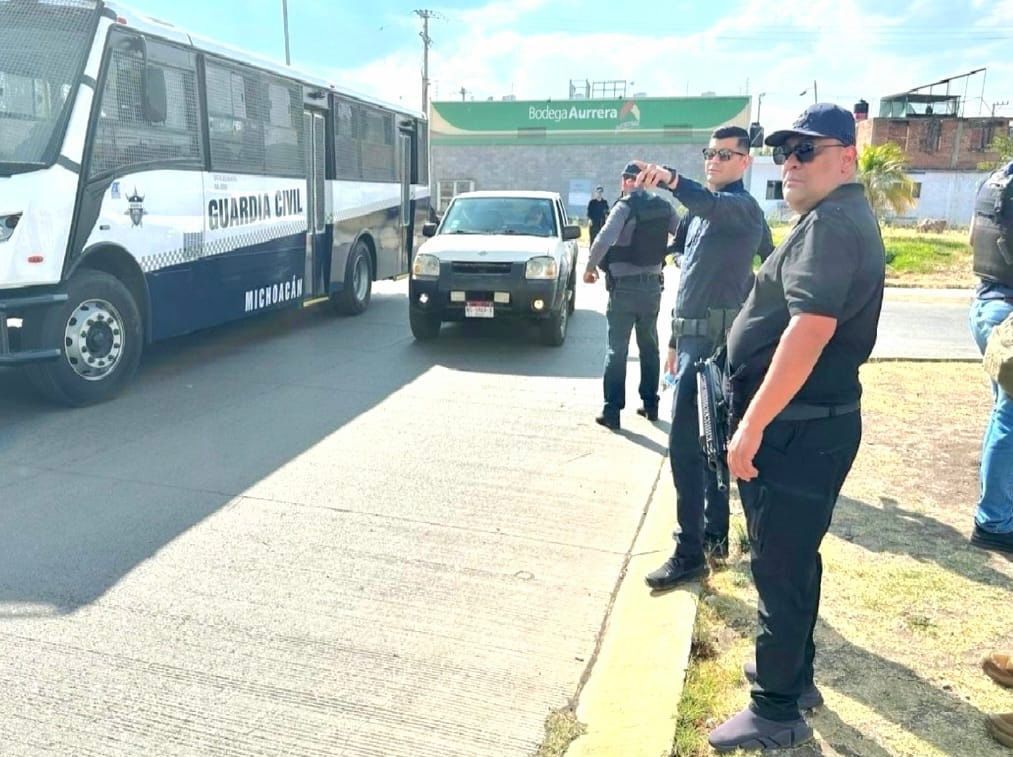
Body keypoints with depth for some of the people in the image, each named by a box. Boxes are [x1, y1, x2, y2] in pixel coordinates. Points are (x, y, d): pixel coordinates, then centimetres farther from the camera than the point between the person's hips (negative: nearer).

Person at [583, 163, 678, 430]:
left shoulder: (625, 207, -13)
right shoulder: (664, 207, 5)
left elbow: (603, 240, -26)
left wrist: (590, 266, -13)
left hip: (625, 287, -5)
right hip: (652, 285, 5)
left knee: (617, 350, -1)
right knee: (649, 347, 17)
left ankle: (612, 411, 0)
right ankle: (650, 404, 24)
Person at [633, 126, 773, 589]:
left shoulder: (741, 207, -10)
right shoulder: (703, 211, 20)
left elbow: (710, 203, -36)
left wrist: (672, 181, -54)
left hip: (714, 338, -10)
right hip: (695, 336, 10)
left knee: (683, 444, -11)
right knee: (706, 442, 15)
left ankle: (689, 553, -3)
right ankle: (715, 535, 26)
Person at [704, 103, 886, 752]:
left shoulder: (830, 223, -17)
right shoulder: (846, 219, 17)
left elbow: (810, 329, -29)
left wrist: (753, 424, -27)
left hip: (796, 428, -11)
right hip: (813, 421, 11)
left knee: (779, 568, 0)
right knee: (793, 558, 21)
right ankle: (796, 675, 38)